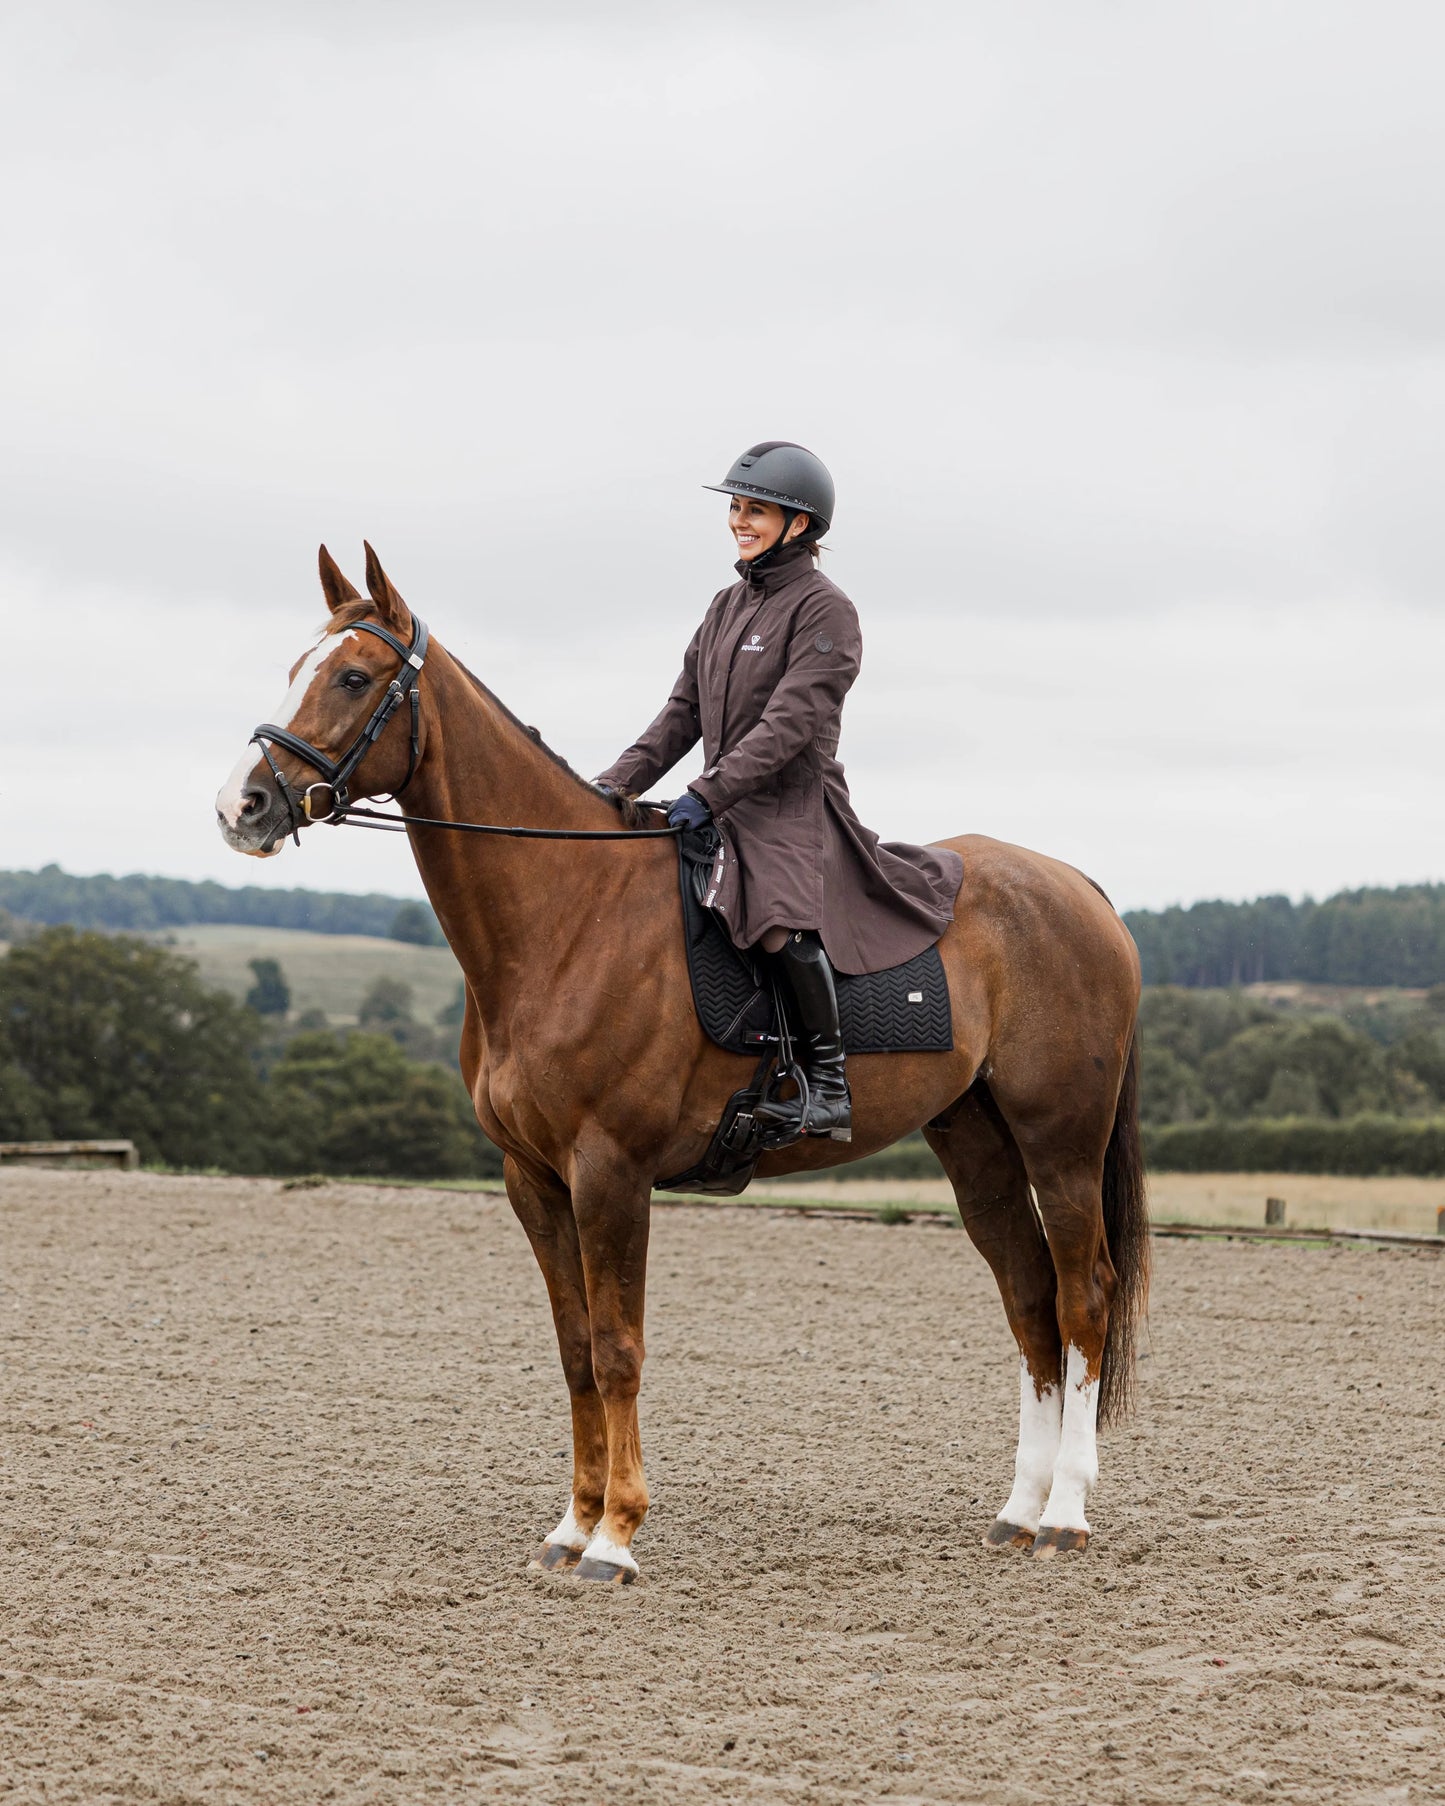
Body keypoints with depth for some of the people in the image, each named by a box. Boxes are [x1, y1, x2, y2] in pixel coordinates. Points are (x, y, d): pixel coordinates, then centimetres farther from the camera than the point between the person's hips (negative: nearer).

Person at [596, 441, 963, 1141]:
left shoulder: (824, 609, -8)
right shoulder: (728, 605, 15)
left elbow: (790, 723, -18)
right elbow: (683, 715, 15)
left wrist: (708, 794, -24)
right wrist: (616, 786, 3)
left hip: (795, 804, -9)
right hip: (726, 812, 9)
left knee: (782, 916, -33)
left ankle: (829, 1082, -27)